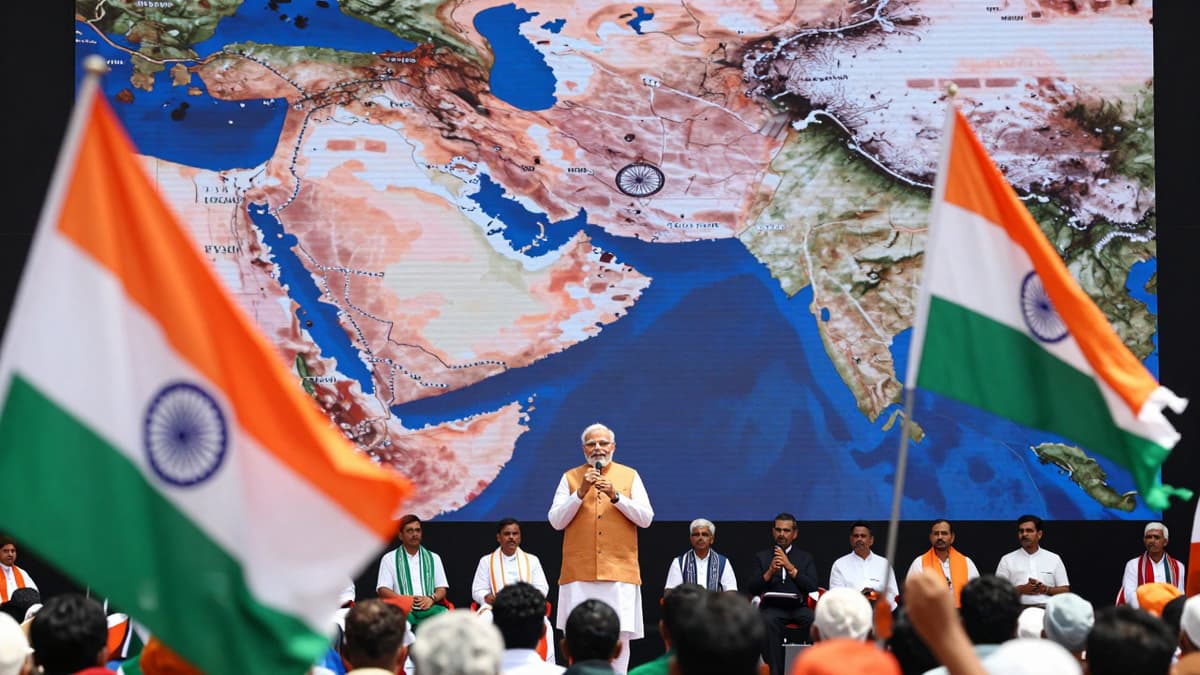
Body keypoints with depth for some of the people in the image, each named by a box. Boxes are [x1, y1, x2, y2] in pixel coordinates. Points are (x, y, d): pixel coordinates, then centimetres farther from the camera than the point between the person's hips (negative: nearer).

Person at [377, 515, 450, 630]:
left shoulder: (433, 558, 21)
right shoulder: (389, 559, 14)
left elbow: (442, 589, 16)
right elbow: (383, 590, 4)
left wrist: (431, 598, -8)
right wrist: (403, 598, -15)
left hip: (427, 608, 2)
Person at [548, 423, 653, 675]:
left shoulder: (630, 476, 11)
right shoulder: (570, 478, 11)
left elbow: (646, 518, 3)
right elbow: (556, 521, 3)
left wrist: (616, 496, -10)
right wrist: (581, 492, -9)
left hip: (619, 572, 0)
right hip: (579, 573, 0)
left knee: (619, 635, -6)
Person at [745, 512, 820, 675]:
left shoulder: (805, 557, 18)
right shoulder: (762, 556, 17)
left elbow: (812, 587, 1)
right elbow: (751, 589, 6)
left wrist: (790, 567, -8)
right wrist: (770, 571, -10)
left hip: (798, 606, 1)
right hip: (772, 607, -1)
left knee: (815, 620, -33)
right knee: (767, 621, -36)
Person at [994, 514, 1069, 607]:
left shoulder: (1054, 559, 16)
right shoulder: (1007, 560, 13)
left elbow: (1065, 590, 13)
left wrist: (1045, 589, -6)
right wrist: (1021, 589, -9)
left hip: (1047, 607, 1)